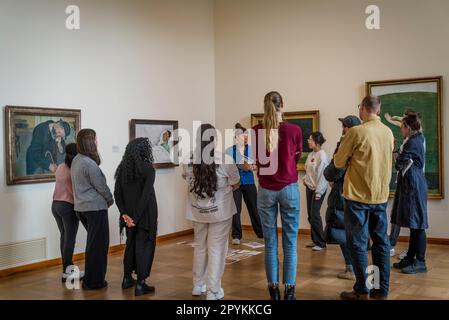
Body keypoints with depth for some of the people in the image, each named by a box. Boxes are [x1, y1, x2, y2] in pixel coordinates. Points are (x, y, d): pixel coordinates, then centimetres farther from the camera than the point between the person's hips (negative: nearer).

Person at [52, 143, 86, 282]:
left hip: (56, 204, 7)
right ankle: (67, 272, 3)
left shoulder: (60, 167, 6)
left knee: (64, 237, 13)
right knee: (70, 239, 0)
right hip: (68, 206, -7)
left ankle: (67, 267, 20)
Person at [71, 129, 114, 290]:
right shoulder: (90, 164, -20)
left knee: (93, 242, 20)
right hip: (95, 207, -9)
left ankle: (90, 279, 27)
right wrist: (110, 199, 4)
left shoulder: (76, 160, 7)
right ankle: (93, 281, 9)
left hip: (82, 207, 9)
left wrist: (105, 199, 10)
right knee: (98, 244, 2)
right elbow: (101, 186, -14)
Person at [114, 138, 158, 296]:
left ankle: (127, 279, 27)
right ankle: (140, 284, 5)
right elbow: (146, 195, -19)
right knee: (144, 246, 3)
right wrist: (136, 217, -15)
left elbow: (117, 193, 0)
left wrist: (124, 214, -4)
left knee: (131, 244, 19)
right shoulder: (148, 168, -12)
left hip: (129, 214, 6)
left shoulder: (122, 168, 5)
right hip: (145, 215, -5)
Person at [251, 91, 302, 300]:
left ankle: (273, 288, 13)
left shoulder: (256, 131, -4)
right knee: (290, 241, 6)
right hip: (289, 189, -1)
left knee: (270, 242, 8)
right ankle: (289, 289, 8)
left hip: (266, 191, 1)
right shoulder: (294, 130, -7)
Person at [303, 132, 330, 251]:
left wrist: (318, 192, -18)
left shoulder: (322, 155, -15)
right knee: (310, 215, 10)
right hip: (309, 187, 8)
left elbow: (322, 174, -17)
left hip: (318, 189, -8)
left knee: (315, 214, -9)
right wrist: (305, 179, 4)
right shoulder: (311, 154, 9)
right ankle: (315, 240, 20)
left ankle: (321, 243, 0)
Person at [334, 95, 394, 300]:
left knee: (358, 243, 3)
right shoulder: (388, 133, 4)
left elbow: (339, 162, -6)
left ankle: (362, 291, 7)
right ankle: (382, 290, 18)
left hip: (358, 196, -5)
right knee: (381, 242, 11)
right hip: (381, 196, 6)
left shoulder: (356, 132, -13)